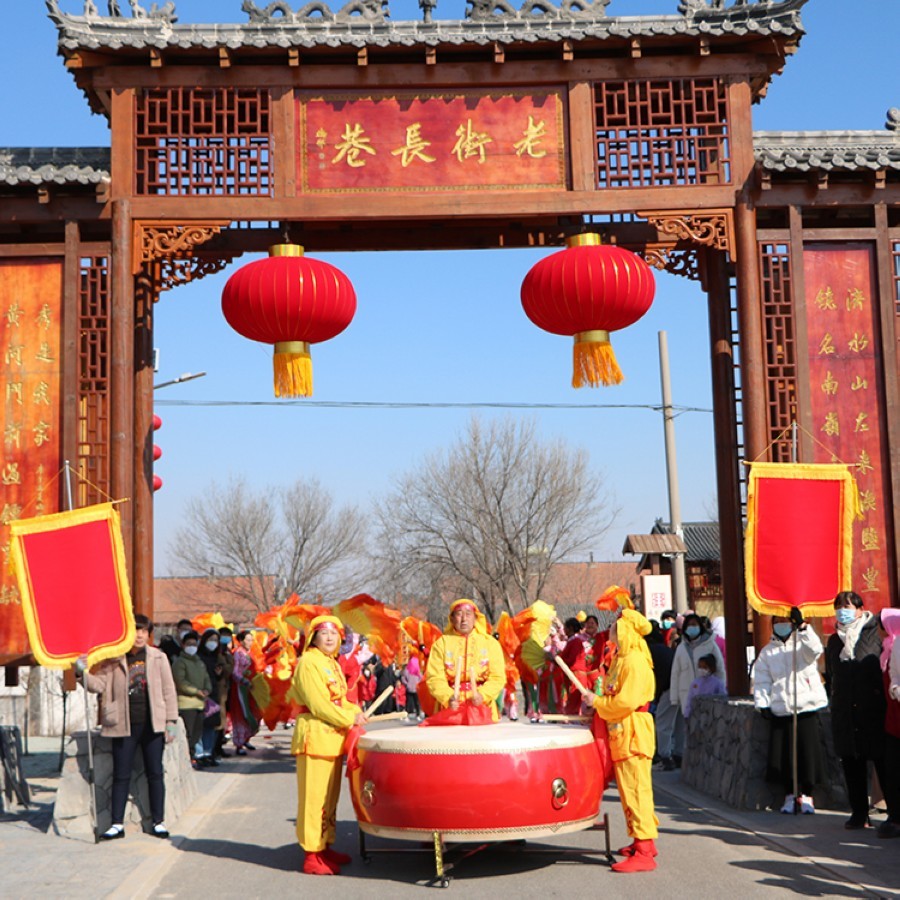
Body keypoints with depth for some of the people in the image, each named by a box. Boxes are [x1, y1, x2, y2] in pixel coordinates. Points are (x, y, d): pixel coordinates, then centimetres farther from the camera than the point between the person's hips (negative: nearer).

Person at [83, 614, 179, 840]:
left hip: (152, 724, 0)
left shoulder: (158, 657, 5)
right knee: (121, 775, 3)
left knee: (155, 773, 5)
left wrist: (170, 721, 2)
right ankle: (117, 824, 10)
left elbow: (168, 690, 6)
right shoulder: (114, 660, 4)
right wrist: (84, 672, -21)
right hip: (124, 725, 0)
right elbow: (99, 684, -3)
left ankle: (158, 822, 13)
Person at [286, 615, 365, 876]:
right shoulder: (308, 663, -12)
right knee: (314, 797, -6)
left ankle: (325, 846, 24)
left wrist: (355, 711, 4)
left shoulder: (332, 663, 17)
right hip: (314, 734, -10)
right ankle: (312, 856, -1)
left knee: (331, 795, 14)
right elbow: (318, 704, -18)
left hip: (334, 735, 10)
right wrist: (349, 719, -14)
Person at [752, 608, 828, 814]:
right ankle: (790, 794, 16)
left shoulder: (801, 643, 5)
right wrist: (762, 704, -1)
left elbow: (815, 650, -19)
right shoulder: (767, 652, 14)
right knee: (783, 754, 1)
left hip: (806, 707, -2)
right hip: (780, 710, 2)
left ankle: (806, 795, 10)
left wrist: (801, 625, -28)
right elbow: (761, 681, 11)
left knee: (807, 751, -3)